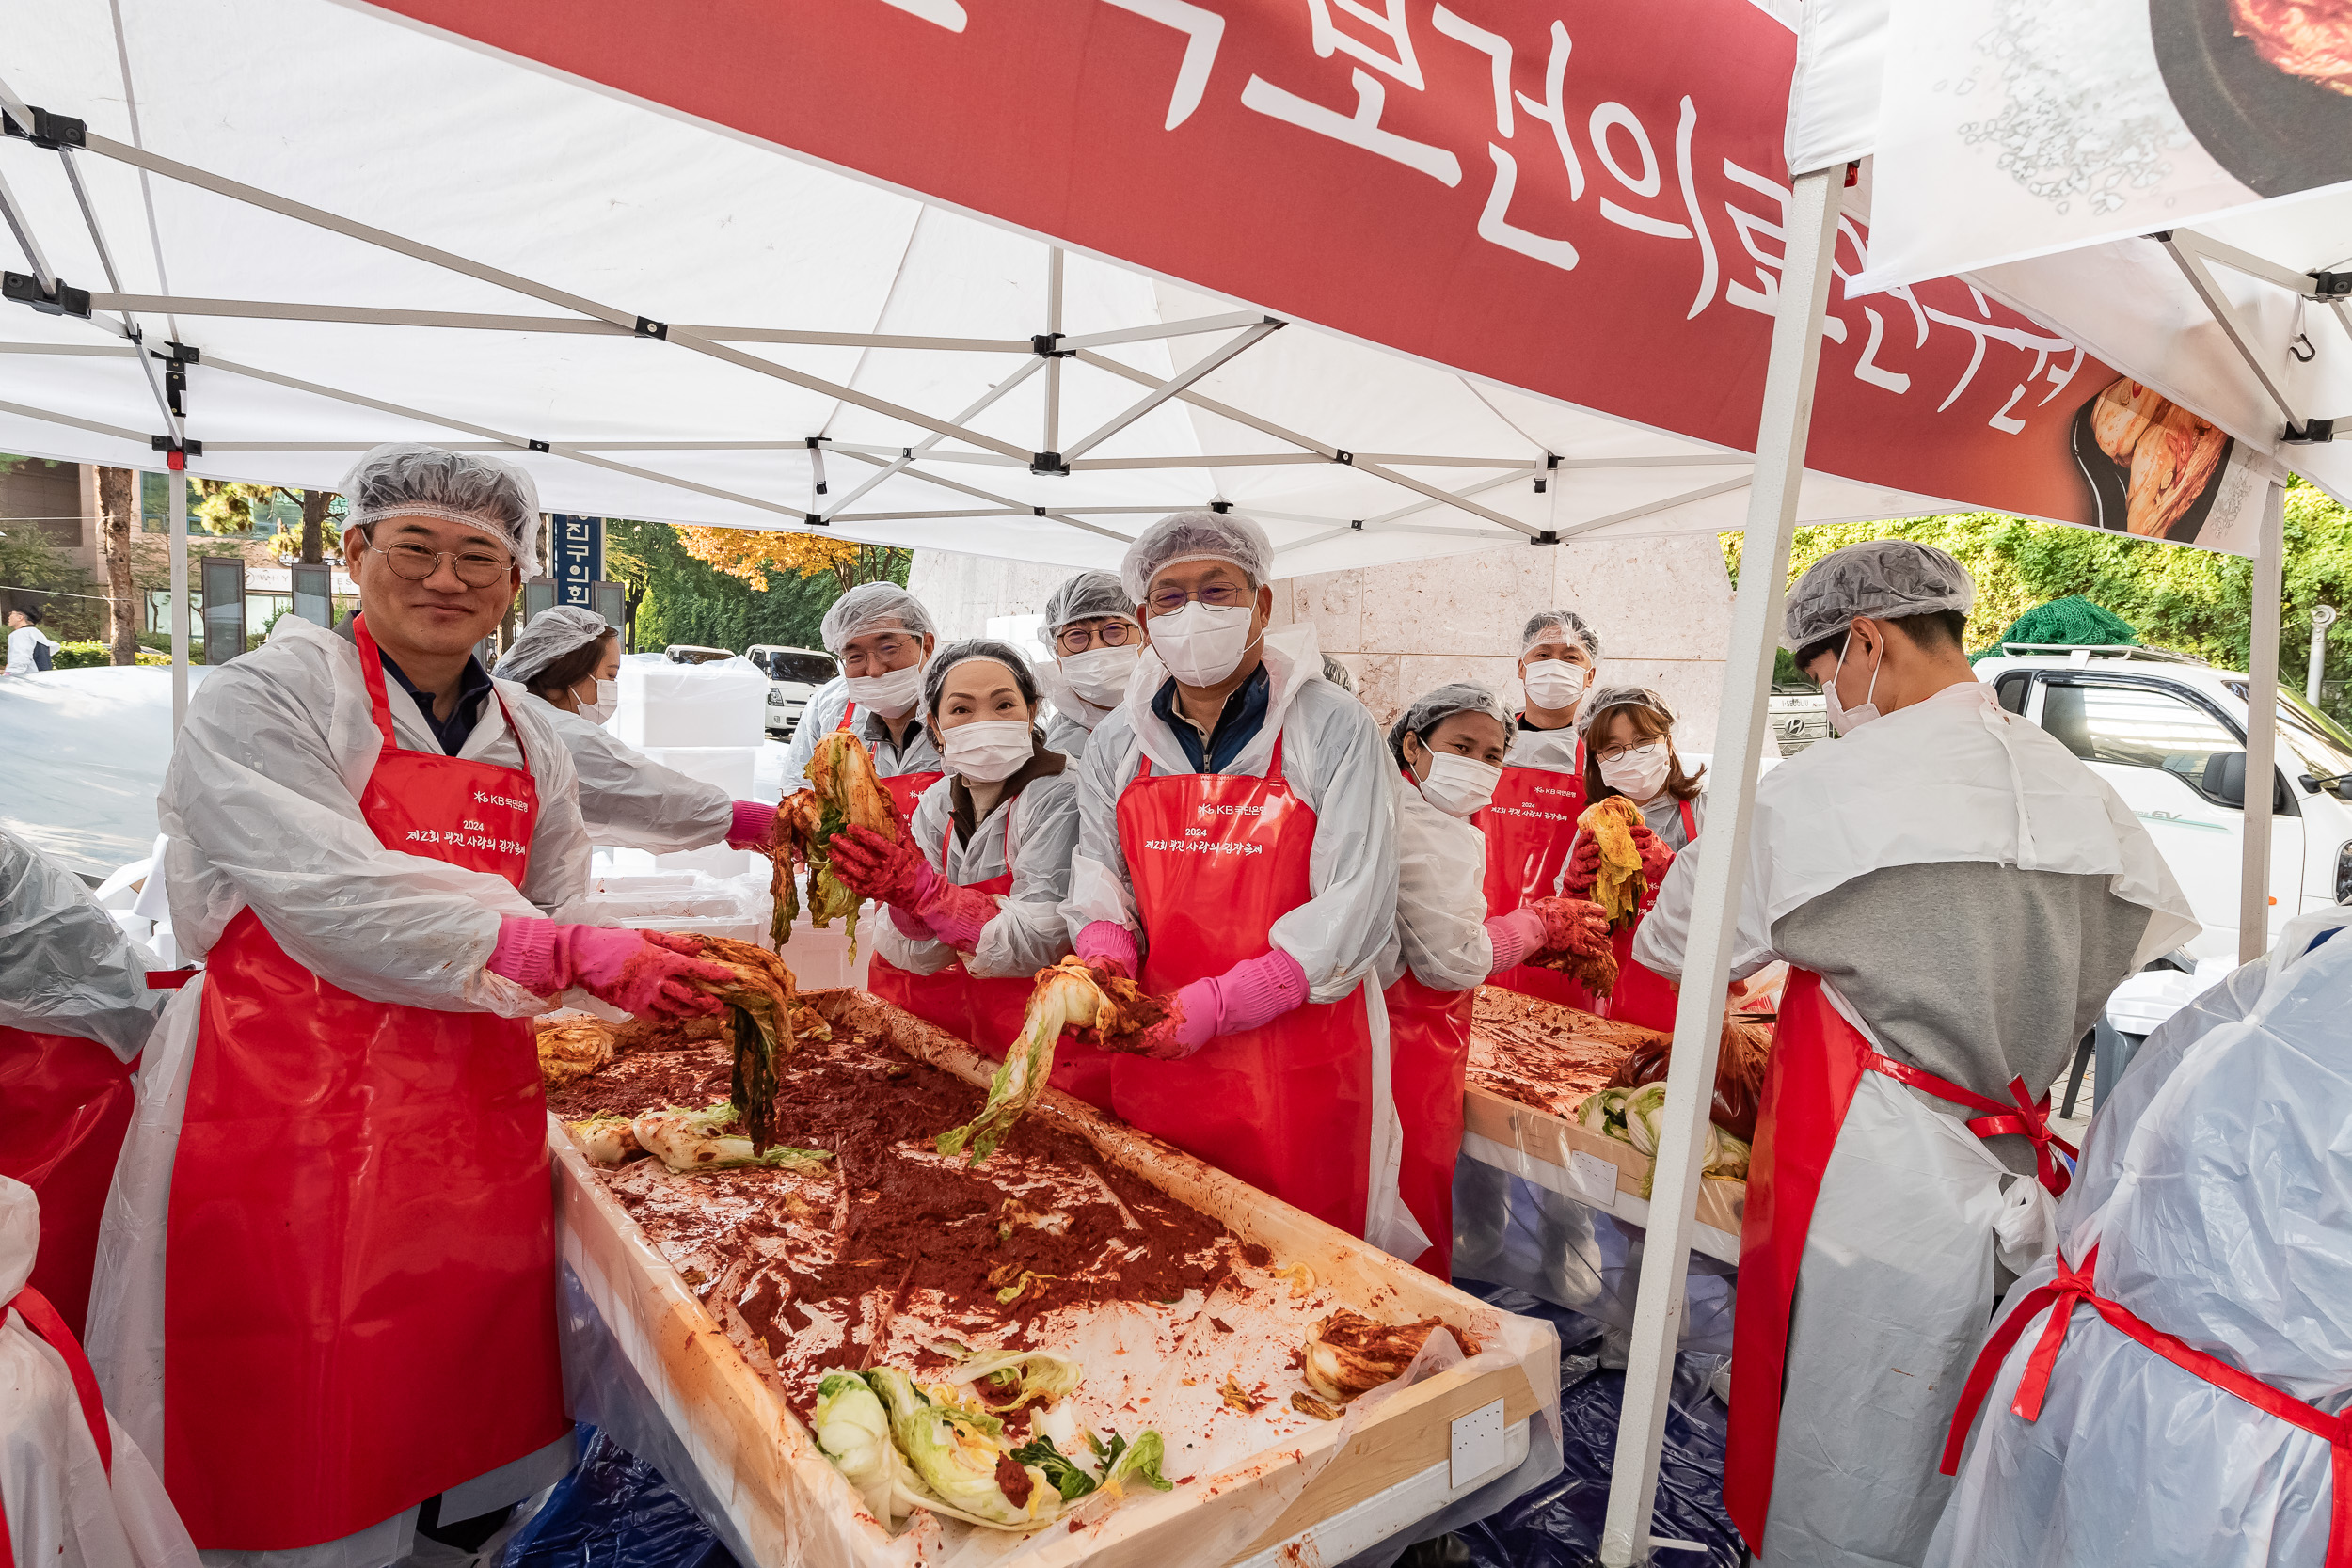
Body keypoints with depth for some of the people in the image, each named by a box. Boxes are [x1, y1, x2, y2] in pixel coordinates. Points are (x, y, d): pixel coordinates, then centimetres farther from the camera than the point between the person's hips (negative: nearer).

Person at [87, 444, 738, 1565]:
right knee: (294, 1408, 5)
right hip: (289, 1102, -5)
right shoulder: (268, 696, -8)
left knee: (471, 1371, 14)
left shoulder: (526, 738, 11)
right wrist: (566, 955, -32)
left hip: (475, 1103, 5)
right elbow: (335, 895, -23)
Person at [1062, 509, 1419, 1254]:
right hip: (1156, 1049, 4)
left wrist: (1218, 1004, -20)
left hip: (1299, 1059, -3)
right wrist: (1105, 960, -10)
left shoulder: (1333, 728, -9)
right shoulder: (1117, 745, 5)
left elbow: (1357, 906, -14)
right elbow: (1100, 881, 12)